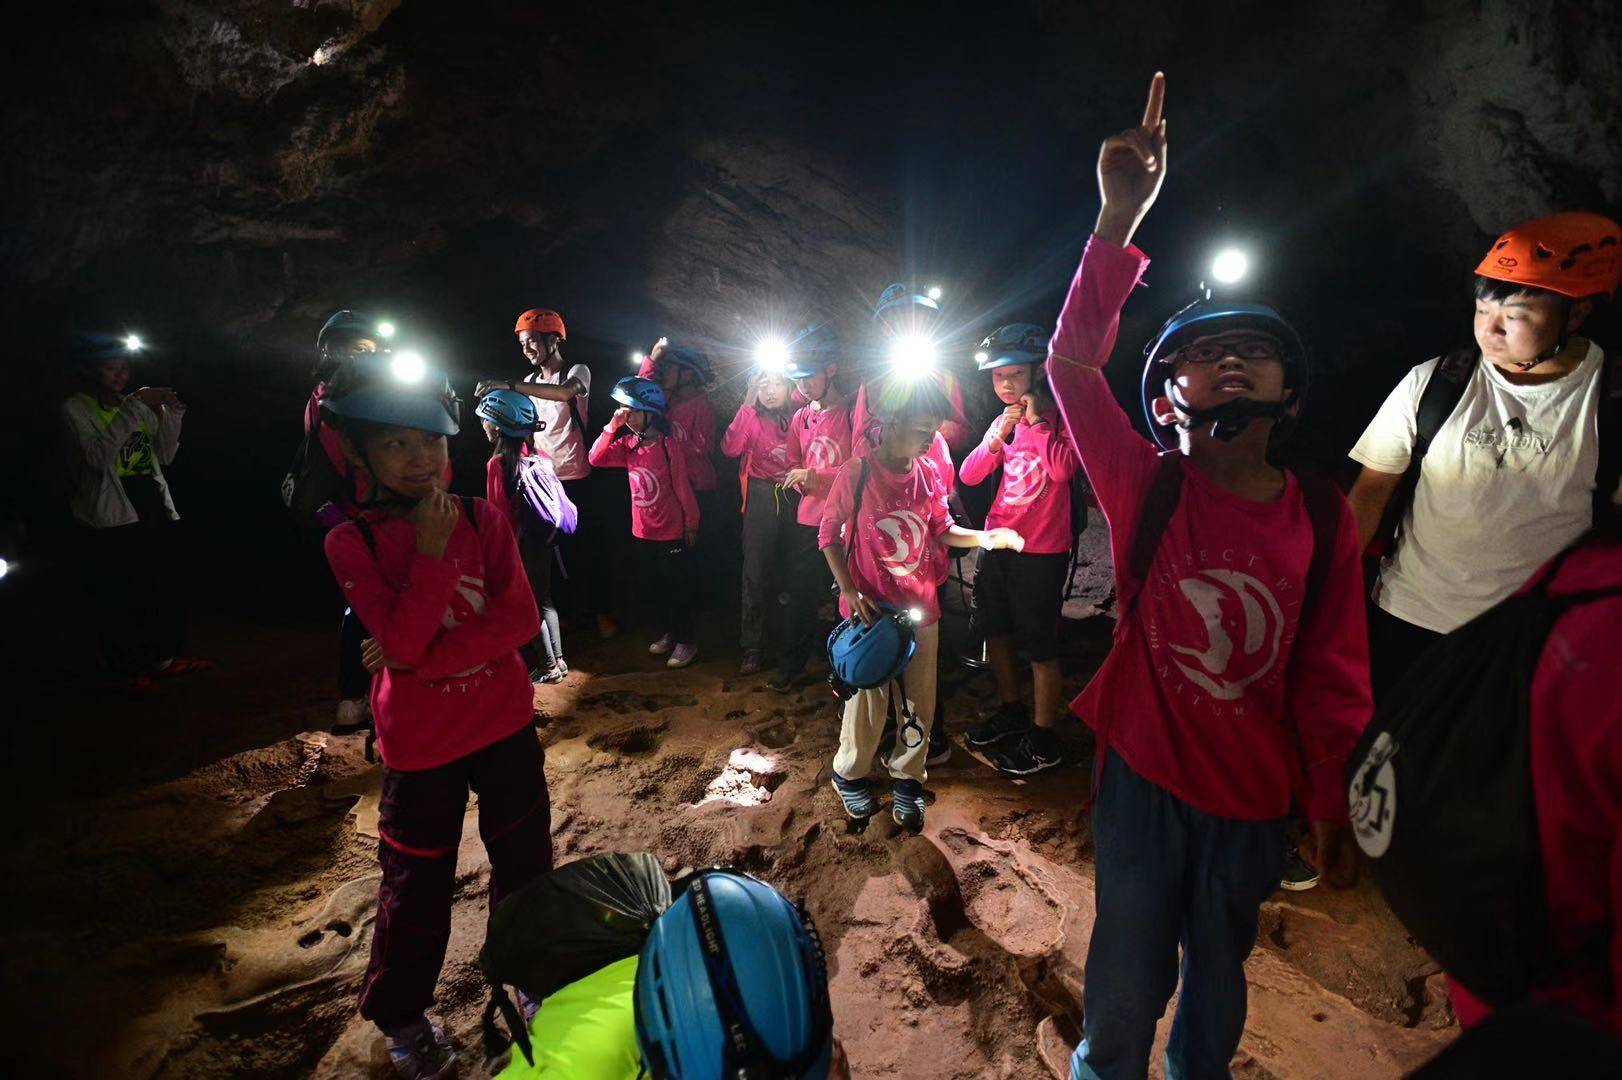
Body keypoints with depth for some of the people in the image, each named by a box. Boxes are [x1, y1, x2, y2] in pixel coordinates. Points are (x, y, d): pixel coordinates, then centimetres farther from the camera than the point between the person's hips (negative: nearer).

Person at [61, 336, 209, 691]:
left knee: (165, 587, 9)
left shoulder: (136, 405, 15)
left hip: (153, 505, 6)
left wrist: (172, 415, -1)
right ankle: (129, 670, 8)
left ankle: (164, 657, 21)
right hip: (111, 515, -6)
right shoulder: (76, 409, -3)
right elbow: (98, 456, -20)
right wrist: (135, 408, -22)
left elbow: (165, 455, 13)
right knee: (121, 595, -3)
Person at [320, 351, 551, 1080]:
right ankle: (401, 1017, 41)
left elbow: (522, 619, -13)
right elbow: (402, 643, -22)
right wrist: (432, 552, -26)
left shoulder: (483, 518, -5)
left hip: (506, 724, 2)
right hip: (420, 743, -2)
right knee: (417, 886, 14)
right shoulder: (352, 543, -11)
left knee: (524, 863, 17)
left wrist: (428, 657, -21)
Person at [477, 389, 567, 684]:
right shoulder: (540, 457, 1)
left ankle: (549, 666, 16)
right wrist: (547, 536, 17)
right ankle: (558, 659, 25)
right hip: (543, 538, 6)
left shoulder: (498, 464, -17)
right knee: (544, 599, 18)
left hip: (519, 543, -6)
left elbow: (499, 513, -14)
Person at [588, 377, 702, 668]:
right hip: (644, 532, 6)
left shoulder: (669, 447, -17)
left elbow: (683, 490, -12)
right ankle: (667, 632, 37)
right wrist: (613, 425, -15)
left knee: (677, 588, 5)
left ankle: (686, 641, 20)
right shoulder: (628, 444, 1)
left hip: (672, 533, -6)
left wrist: (691, 526, -7)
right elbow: (596, 458, -8)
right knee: (651, 587, 18)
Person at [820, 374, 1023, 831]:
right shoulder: (857, 472, -13)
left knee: (919, 702, 11)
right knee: (868, 699, 9)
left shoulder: (929, 474, -1)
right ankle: (850, 773, 33)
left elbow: (941, 530, 9)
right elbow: (829, 533, -6)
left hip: (921, 608, 4)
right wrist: (850, 592, -12)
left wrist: (983, 537, -8)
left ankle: (907, 777, 32)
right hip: (870, 609, -4)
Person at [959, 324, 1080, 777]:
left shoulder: (1059, 416, -7)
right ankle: (1011, 713, 38)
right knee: (996, 631, 17)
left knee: (1039, 645, 1)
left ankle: (1043, 739, 17)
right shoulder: (1003, 421, 11)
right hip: (997, 543, 7)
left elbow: (1063, 468, -25)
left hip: (1041, 551, -7)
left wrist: (1037, 421, -18)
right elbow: (969, 475, 3)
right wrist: (997, 437, -12)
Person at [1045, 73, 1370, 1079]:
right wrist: (1122, 216, -25)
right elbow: (1072, 362, -22)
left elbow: (1332, 677, 0)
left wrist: (1332, 807, 5)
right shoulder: (1147, 489, -12)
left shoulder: (1325, 520, -7)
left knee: (1219, 983, 26)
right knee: (1125, 993, 15)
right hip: (1143, 780, -2)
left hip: (1253, 802, 3)